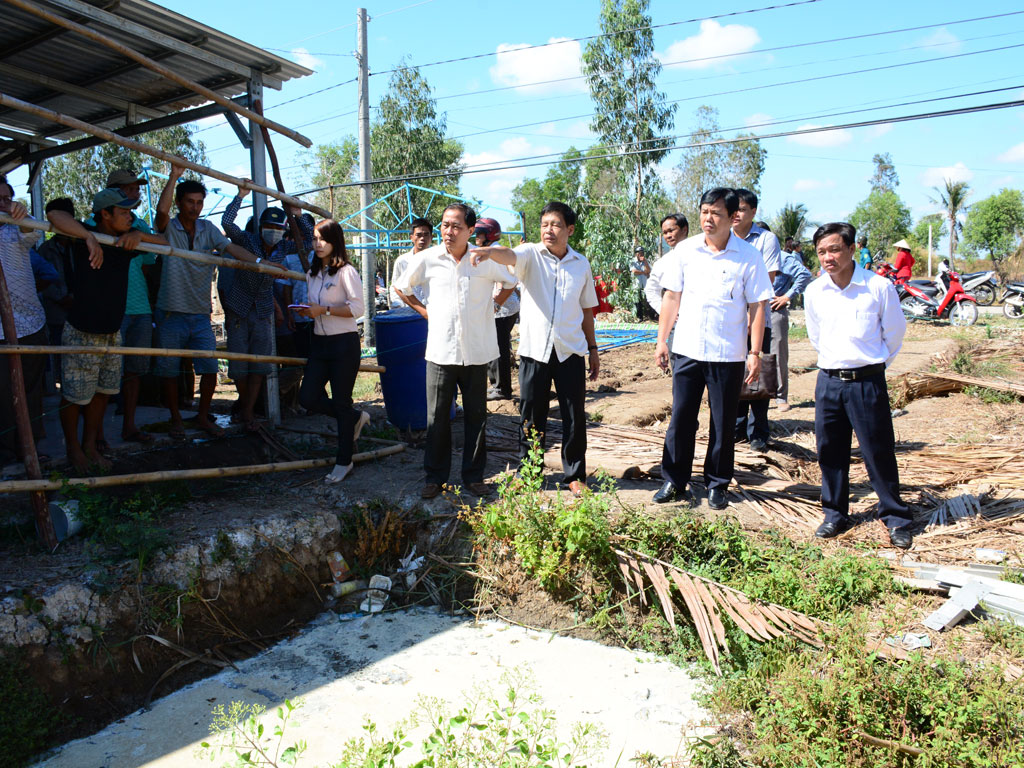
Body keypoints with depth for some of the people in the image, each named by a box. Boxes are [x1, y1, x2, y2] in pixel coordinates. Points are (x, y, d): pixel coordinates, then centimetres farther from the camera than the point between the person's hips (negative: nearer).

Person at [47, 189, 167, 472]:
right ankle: (73, 448, 26)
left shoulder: (126, 240, 2)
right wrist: (89, 238, -40)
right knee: (74, 396, 5)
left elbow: (164, 244, 6)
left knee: (102, 392, 16)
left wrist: (139, 235, -13)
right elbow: (54, 214, -31)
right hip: (82, 334, -6)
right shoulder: (85, 236, -15)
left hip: (112, 332, 6)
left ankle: (90, 446, 31)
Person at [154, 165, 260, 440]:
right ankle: (176, 419, 22)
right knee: (169, 371, 6)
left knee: (210, 369, 1)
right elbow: (162, 210, -23)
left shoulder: (208, 229, 9)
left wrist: (260, 262, -15)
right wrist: (174, 176, -24)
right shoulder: (168, 228, -3)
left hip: (200, 314, 3)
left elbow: (231, 247, -2)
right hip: (171, 314, -3)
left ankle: (203, 416, 18)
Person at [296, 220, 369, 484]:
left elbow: (357, 308, -16)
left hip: (344, 343, -7)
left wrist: (324, 310, -21)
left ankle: (344, 461, 13)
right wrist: (307, 311, 1)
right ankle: (355, 418, 26)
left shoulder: (346, 271, -9)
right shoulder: (312, 274, 14)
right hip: (319, 342, 7)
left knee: (341, 401, -1)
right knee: (308, 398, 1)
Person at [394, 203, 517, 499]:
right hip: (440, 351, 0)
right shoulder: (428, 259, 0)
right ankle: (435, 477, 18)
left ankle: (474, 476, 21)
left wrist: (492, 305, 7)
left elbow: (511, 282, 16)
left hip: (476, 352, 0)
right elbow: (401, 287, 15)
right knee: (437, 418, 4)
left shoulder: (486, 260, -1)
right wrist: (424, 310, 8)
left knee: (476, 417, 7)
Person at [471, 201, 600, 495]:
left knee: (574, 417, 7)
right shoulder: (531, 254, 0)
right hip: (534, 349, -2)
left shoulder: (581, 264, 8)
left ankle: (575, 475, 23)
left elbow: (586, 309, 16)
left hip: (571, 350, 2)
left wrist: (592, 348, 16)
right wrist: (489, 251, -46)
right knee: (531, 416, 7)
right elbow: (510, 256, -24)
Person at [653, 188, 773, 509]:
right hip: (687, 350, 2)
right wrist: (662, 340, 4)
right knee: (681, 419, 6)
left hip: (728, 356, -1)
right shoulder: (684, 251, 3)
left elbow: (756, 307, -1)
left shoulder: (748, 256, -3)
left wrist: (755, 353, -5)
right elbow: (672, 297, 8)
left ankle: (717, 485, 23)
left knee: (723, 424, 7)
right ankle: (674, 482, 19)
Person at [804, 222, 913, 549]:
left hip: (867, 381, -3)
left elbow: (894, 332, 6)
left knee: (879, 452, 3)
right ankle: (835, 514, 24)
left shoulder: (879, 287, -7)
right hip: (828, 381, 3)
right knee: (830, 451, 9)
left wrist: (875, 364, 13)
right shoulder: (814, 292, 4)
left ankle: (896, 518, 19)